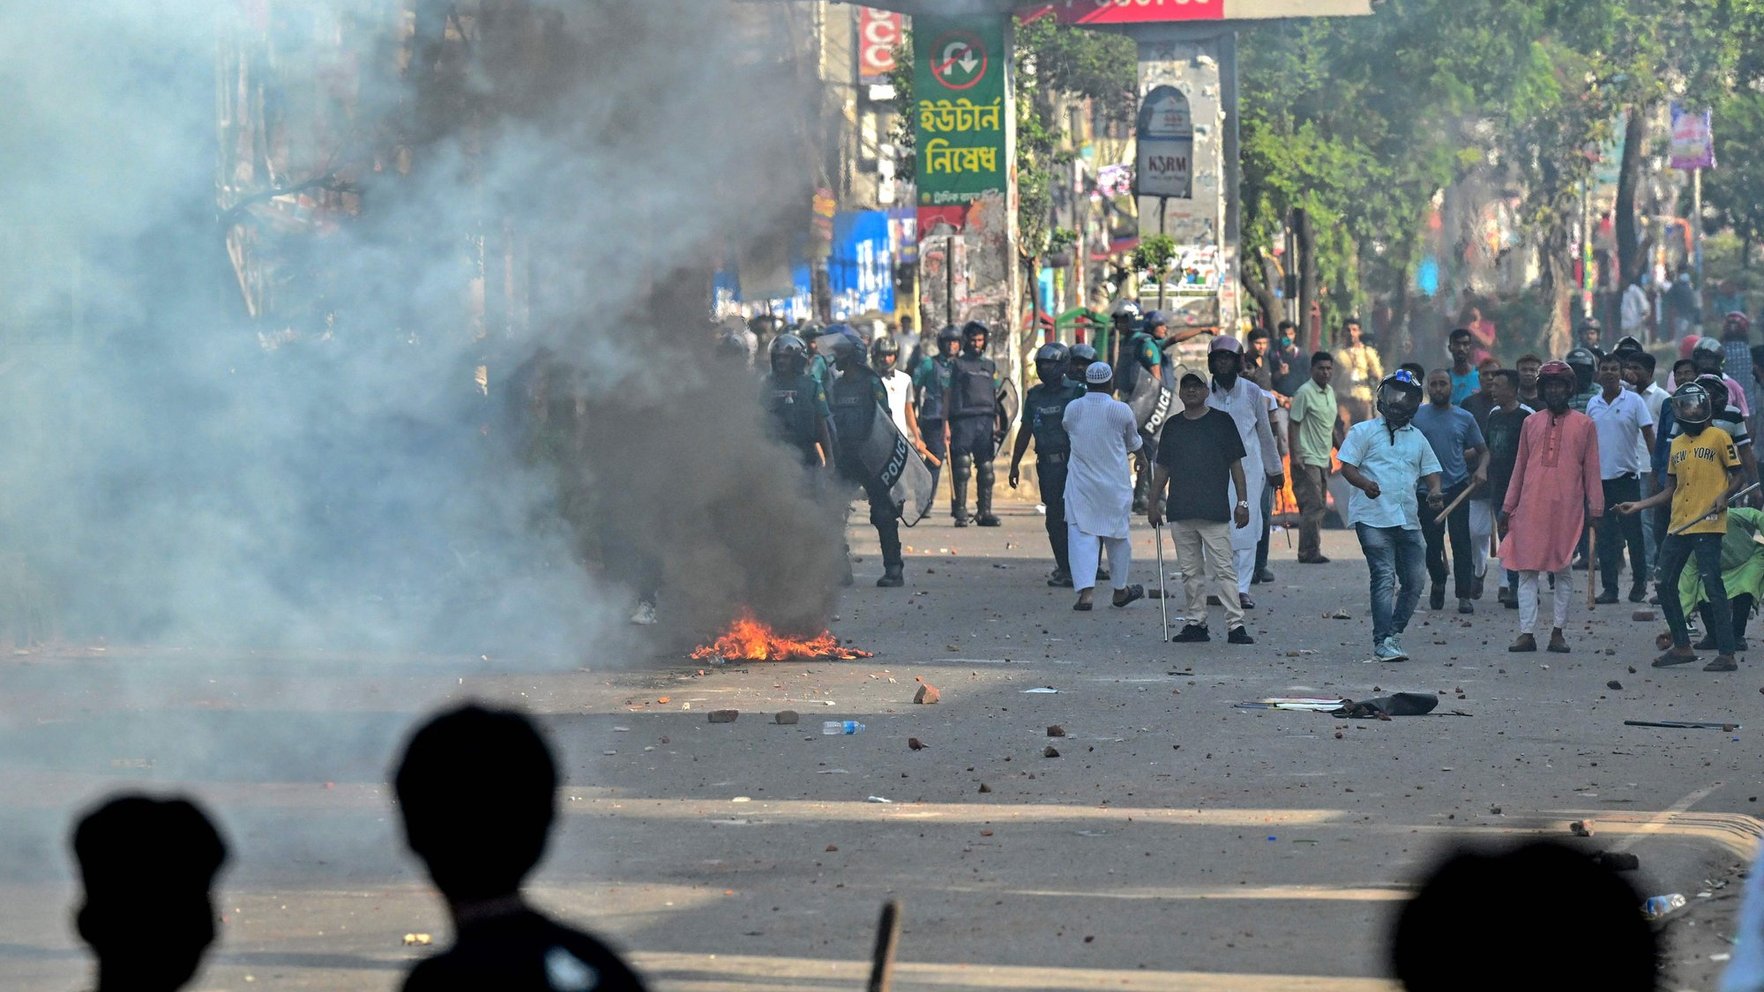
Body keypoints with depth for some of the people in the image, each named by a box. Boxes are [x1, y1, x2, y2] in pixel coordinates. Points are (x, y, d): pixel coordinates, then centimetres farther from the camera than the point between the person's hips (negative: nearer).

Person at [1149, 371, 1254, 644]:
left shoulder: (1221, 421, 4)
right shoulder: (1172, 426, 13)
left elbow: (1236, 464, 5)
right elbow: (1163, 468, 18)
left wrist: (1242, 502, 0)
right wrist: (1154, 503, 14)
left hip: (1215, 510, -4)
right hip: (1180, 513, 4)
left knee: (1223, 570, -7)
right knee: (1190, 572, 7)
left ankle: (1235, 625, -8)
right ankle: (1195, 623, 12)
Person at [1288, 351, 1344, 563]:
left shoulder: (1329, 391, 14)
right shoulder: (1304, 392, -11)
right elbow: (1294, 424, -12)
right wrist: (1295, 454, -18)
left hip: (1324, 458, 9)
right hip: (1308, 459, -9)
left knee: (1319, 506, 9)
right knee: (1313, 506, -12)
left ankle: (1311, 551, 14)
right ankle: (1309, 552, -10)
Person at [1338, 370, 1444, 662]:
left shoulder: (1417, 438, 19)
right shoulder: (1363, 431, 5)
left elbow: (1430, 471, 21)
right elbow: (1347, 466, -2)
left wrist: (1435, 492, -2)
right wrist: (1365, 484, -23)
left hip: (1408, 520, 5)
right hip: (1373, 517, -5)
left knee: (1414, 580, 3)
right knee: (1384, 578, -12)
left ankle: (1394, 634, 18)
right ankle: (1383, 641, -12)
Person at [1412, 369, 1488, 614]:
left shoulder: (1464, 419, 7)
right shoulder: (1416, 416, 6)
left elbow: (1483, 450, 13)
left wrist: (1482, 468, -7)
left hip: (1457, 486, -1)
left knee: (1461, 542, -8)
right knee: (1432, 543, 6)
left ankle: (1464, 596, -5)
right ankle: (1438, 584, 33)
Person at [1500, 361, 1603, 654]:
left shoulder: (1584, 425, 6)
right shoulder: (1531, 423, 12)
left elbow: (1591, 470, 6)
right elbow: (1519, 468, 15)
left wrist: (1595, 509, 1)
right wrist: (1507, 507, 12)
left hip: (1567, 508, -2)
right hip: (1531, 507, 2)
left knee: (1563, 570, 2)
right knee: (1527, 569, -2)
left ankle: (1558, 632, 8)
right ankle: (1527, 633, -2)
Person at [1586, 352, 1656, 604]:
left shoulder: (1634, 402, -3)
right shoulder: (1593, 404, 9)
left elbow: (1648, 435, -3)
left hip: (1626, 476, -4)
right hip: (1600, 477, 4)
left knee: (1633, 533, 1)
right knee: (1605, 535, 4)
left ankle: (1639, 583, 13)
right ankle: (1609, 587, 7)